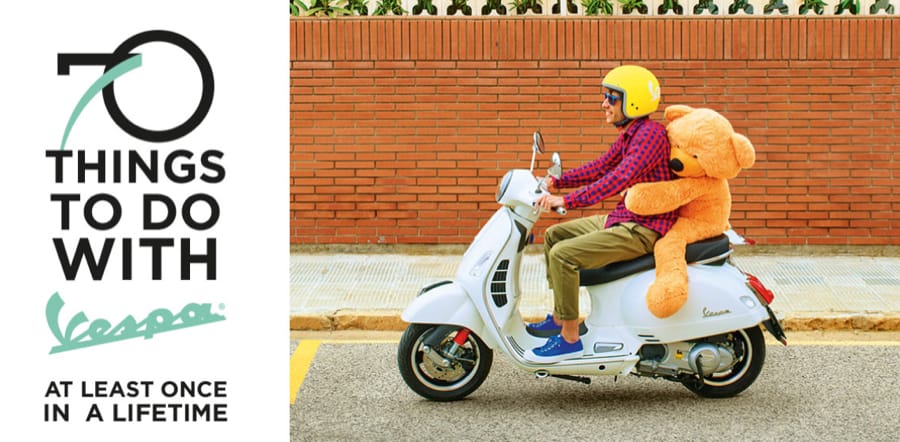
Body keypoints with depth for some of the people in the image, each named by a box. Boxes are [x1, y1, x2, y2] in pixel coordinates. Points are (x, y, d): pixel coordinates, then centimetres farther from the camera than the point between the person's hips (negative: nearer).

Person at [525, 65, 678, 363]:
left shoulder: (651, 134, -20)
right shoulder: (630, 134, 12)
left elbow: (619, 178, -31)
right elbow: (600, 168, 20)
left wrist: (567, 201, -35)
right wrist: (558, 182, 9)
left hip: (644, 229, -11)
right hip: (623, 219, 11)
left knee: (563, 255, -22)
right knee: (554, 235, 17)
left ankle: (570, 339, -14)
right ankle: (559, 318, 21)